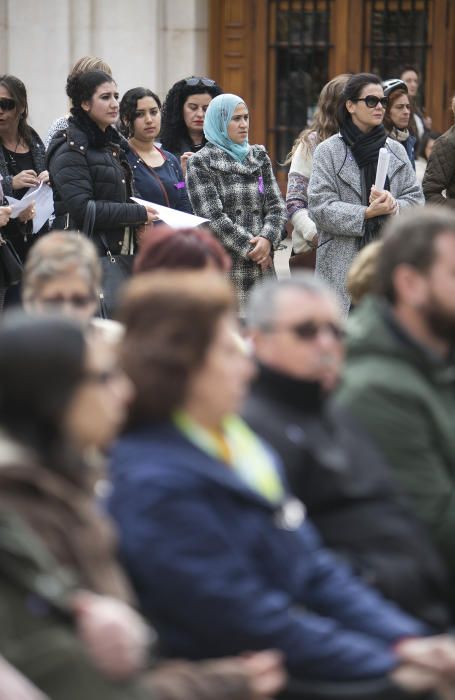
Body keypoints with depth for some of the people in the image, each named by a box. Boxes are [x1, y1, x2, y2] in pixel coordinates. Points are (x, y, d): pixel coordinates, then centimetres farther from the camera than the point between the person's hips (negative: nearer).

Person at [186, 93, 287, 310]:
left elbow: (277, 206, 9)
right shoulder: (201, 163, 0)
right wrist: (250, 248, -11)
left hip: (261, 266, 5)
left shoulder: (259, 158, 16)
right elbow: (213, 218, -9)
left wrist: (267, 239, -10)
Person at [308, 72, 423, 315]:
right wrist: (367, 213, -18)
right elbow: (320, 207, -7)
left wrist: (392, 206, -14)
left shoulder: (396, 150, 14)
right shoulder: (328, 151, 2)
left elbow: (415, 199, 9)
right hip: (342, 265, -3)